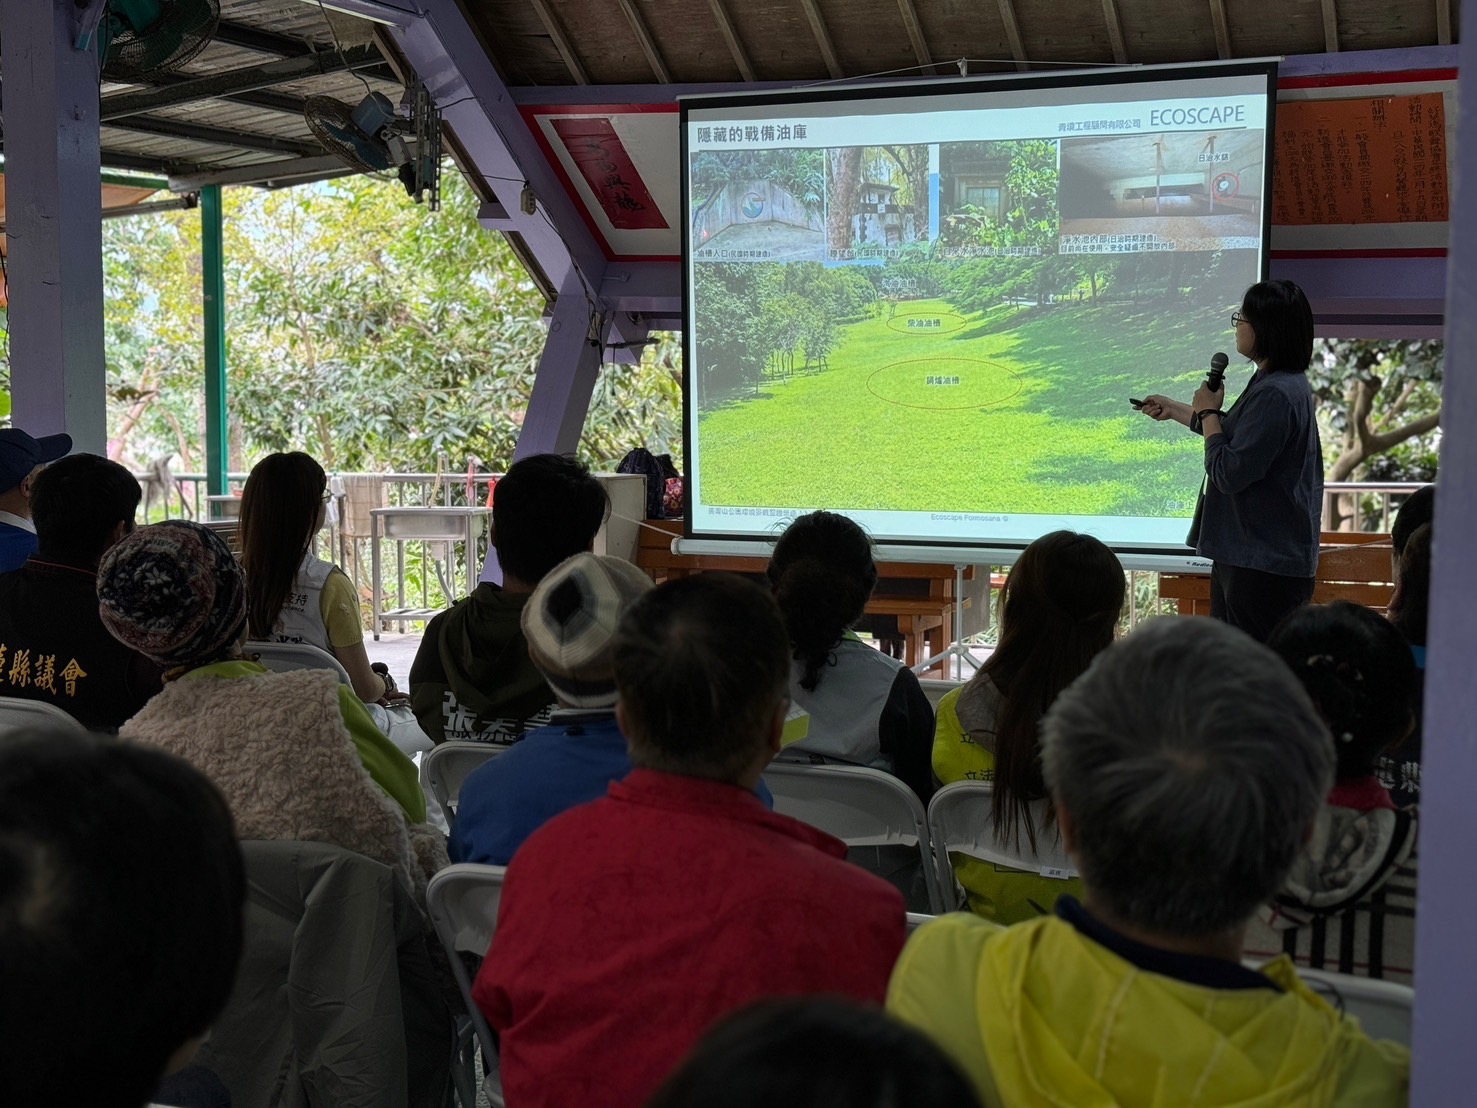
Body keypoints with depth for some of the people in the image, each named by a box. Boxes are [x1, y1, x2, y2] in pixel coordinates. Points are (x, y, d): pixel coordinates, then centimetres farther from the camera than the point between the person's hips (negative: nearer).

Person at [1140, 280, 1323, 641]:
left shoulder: (1275, 394, -21)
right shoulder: (1279, 383, 13)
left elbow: (1229, 473, -22)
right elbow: (1236, 434, 31)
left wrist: (1207, 412, -8)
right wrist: (1173, 410, 39)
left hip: (1264, 564, -11)